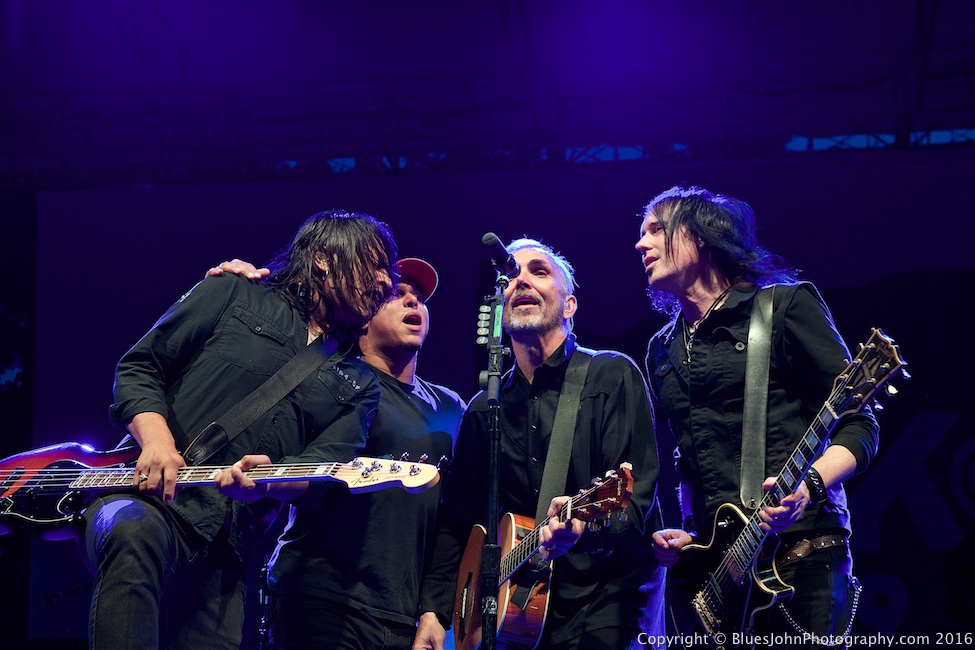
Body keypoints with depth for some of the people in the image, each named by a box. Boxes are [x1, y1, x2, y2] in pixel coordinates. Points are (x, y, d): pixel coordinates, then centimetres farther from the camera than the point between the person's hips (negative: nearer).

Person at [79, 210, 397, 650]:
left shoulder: (359, 386, 17)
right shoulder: (235, 294, 10)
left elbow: (328, 461, -1)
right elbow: (139, 367, 8)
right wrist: (157, 440, -12)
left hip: (223, 547, 4)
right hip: (143, 498, -4)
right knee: (134, 534, -38)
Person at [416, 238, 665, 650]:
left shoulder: (613, 376, -1)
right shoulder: (483, 410, 14)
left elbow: (638, 491, -11)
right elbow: (457, 522, 16)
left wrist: (586, 526, -31)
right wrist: (434, 611, 4)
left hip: (607, 596, -4)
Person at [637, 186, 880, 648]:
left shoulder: (786, 306, 1)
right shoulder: (662, 351, 18)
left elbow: (859, 426, -3)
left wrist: (809, 484, -21)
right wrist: (685, 532, 4)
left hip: (799, 554, -5)